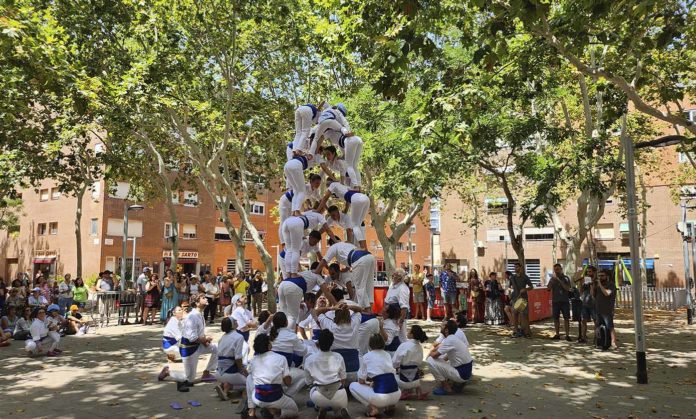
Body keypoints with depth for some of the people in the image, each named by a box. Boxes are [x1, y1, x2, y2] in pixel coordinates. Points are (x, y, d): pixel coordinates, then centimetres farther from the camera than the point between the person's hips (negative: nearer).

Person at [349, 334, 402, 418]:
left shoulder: (367, 356, 4)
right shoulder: (387, 355, 17)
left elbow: (361, 381, 9)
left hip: (380, 397, -5)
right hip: (396, 396, 5)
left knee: (353, 386, 16)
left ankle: (372, 408, 0)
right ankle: (390, 405, 14)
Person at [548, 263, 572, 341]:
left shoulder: (566, 278, 2)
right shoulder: (552, 278, 8)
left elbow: (567, 288, -13)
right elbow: (549, 288, -3)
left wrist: (559, 280, -18)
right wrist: (553, 279, -14)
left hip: (564, 301, -2)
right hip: (555, 301, 2)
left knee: (566, 318, -3)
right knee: (556, 318, 5)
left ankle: (567, 335, 1)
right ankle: (557, 334, 13)